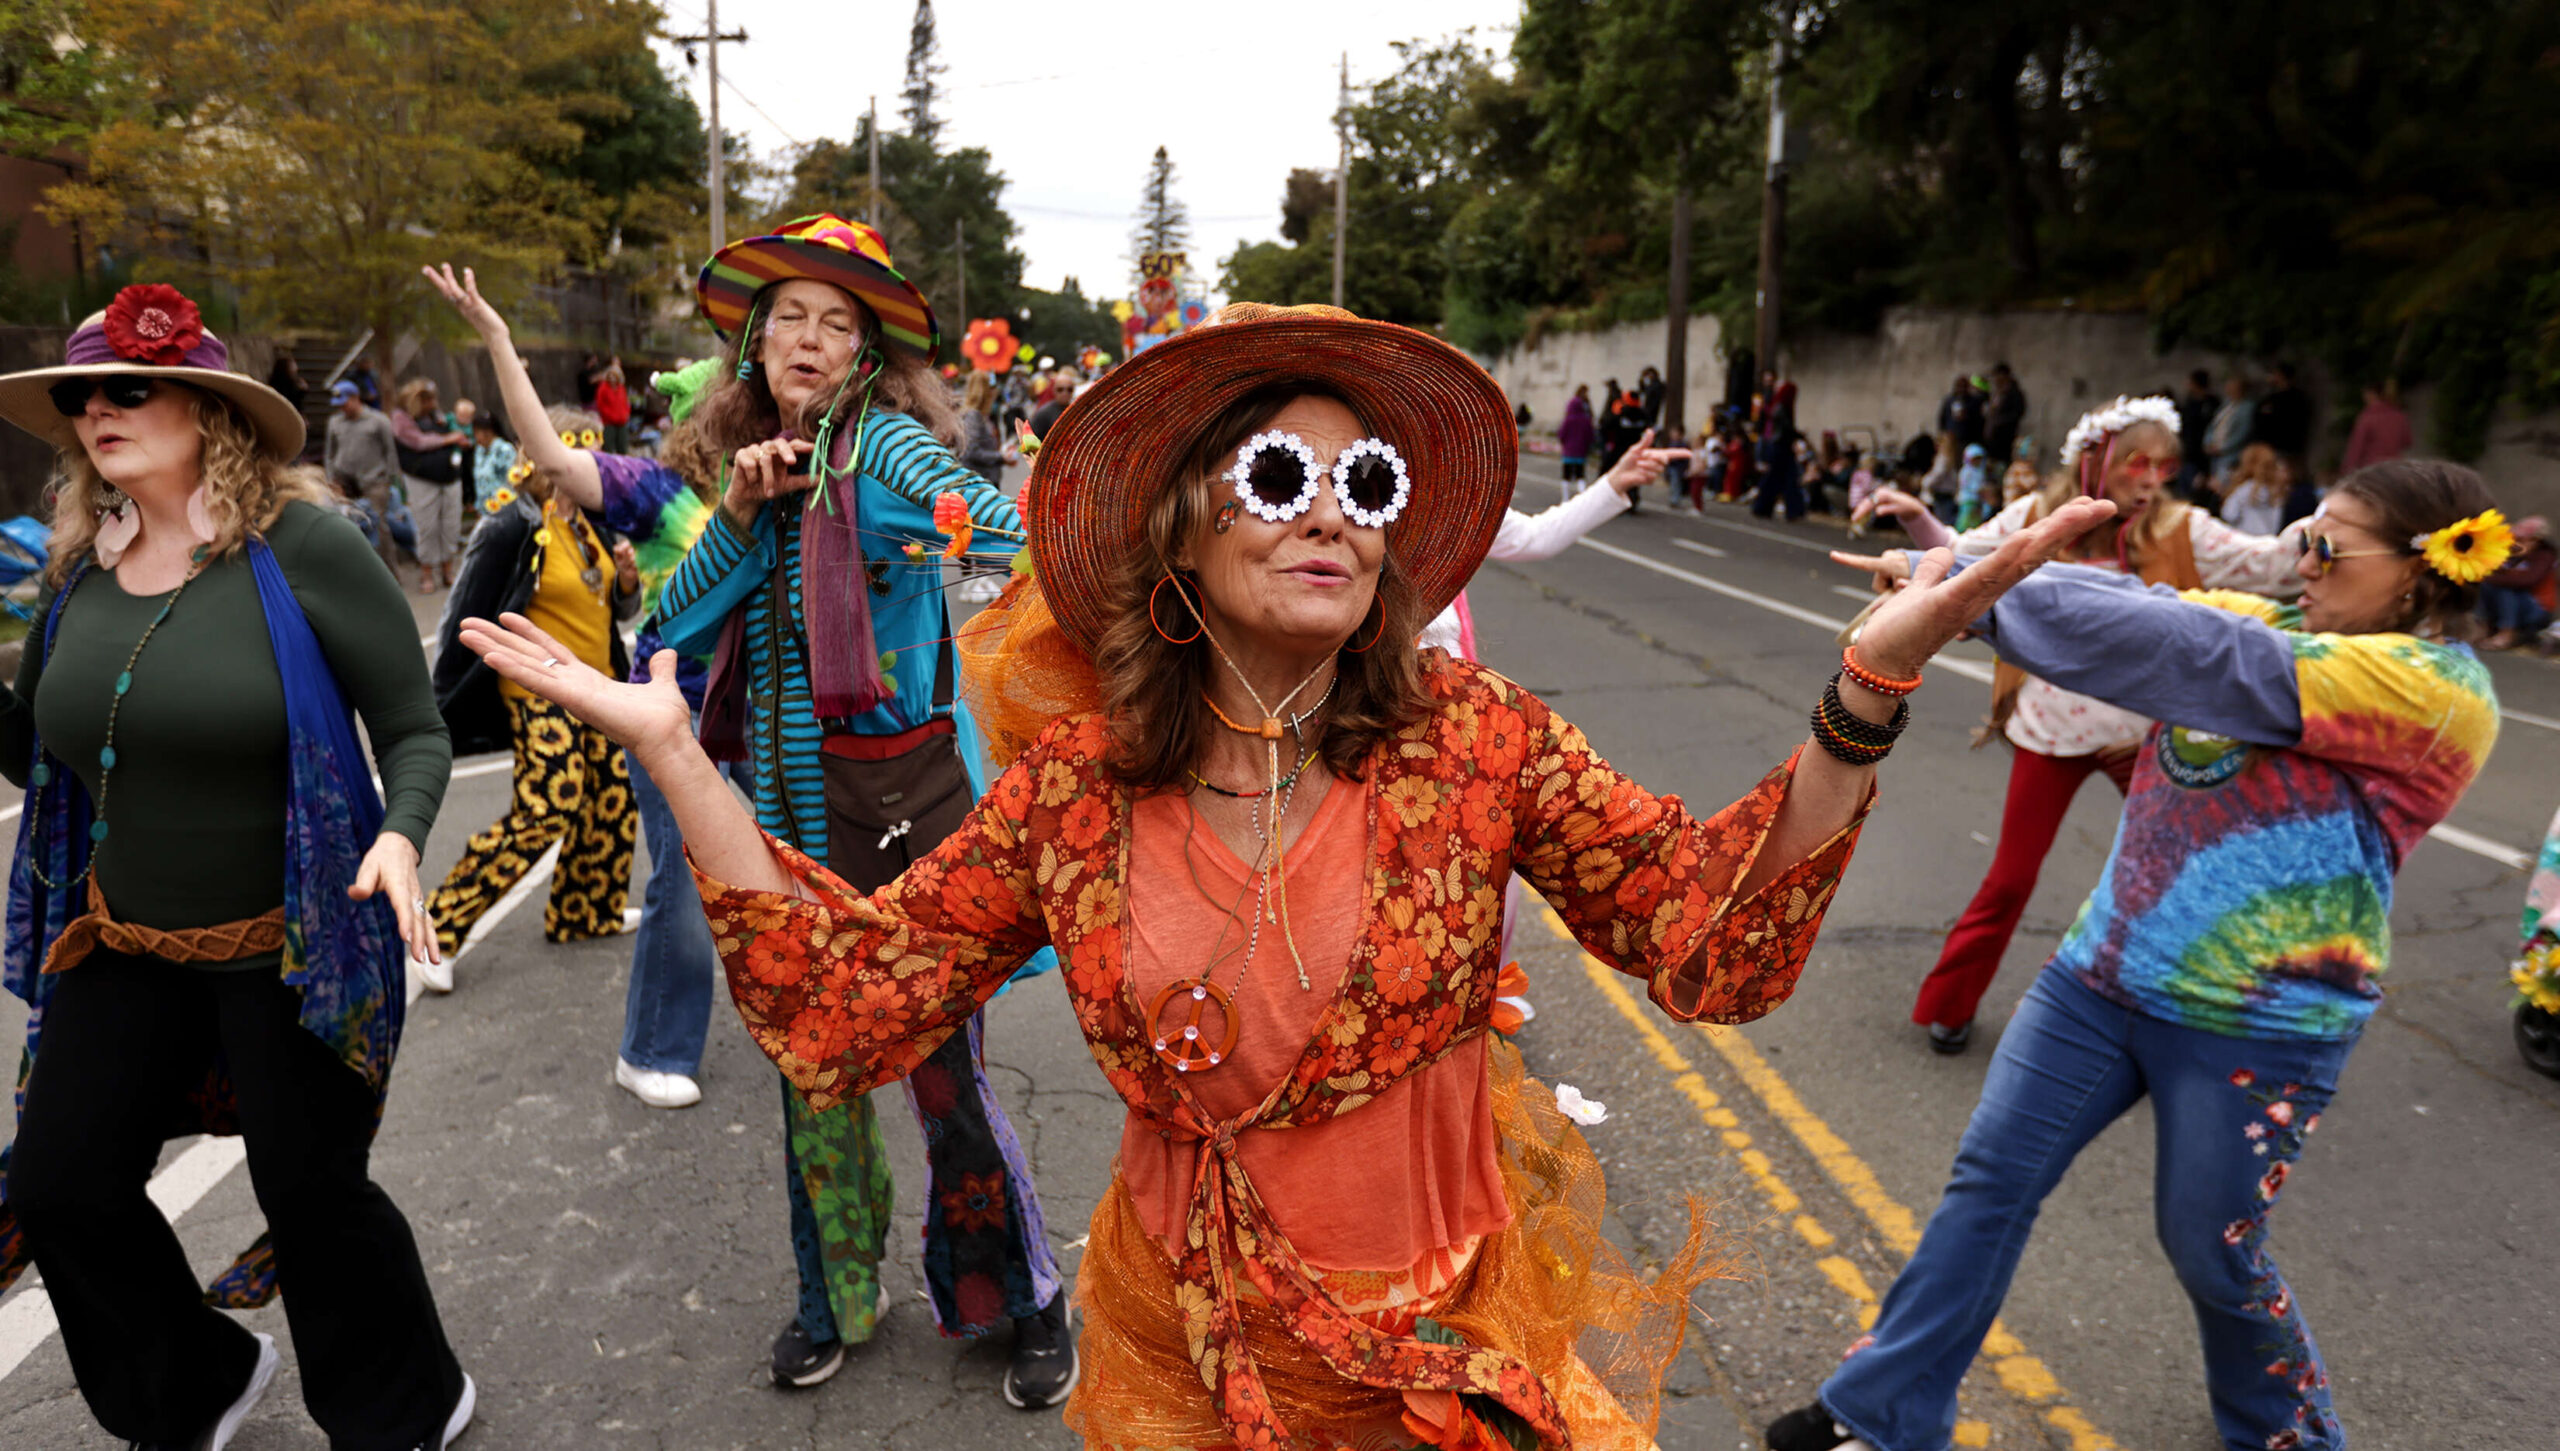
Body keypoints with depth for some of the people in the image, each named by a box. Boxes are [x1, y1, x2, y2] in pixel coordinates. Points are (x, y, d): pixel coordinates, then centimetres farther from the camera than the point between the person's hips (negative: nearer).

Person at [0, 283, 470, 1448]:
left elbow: (416, 731, -13)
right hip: (123, 948, 6)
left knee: (312, 1190, 7)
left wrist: (399, 836, -31)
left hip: (290, 949, -6)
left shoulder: (301, 546, -15)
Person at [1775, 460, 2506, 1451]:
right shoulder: (2284, 630, 7)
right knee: (1990, 1177, 5)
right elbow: (2140, 605, -3)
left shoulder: (2433, 687, -16)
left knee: (2210, 1252, 12)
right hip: (2106, 970, 6)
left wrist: (1978, 591, -27)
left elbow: (2196, 654, -25)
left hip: (2254, 1025, -6)